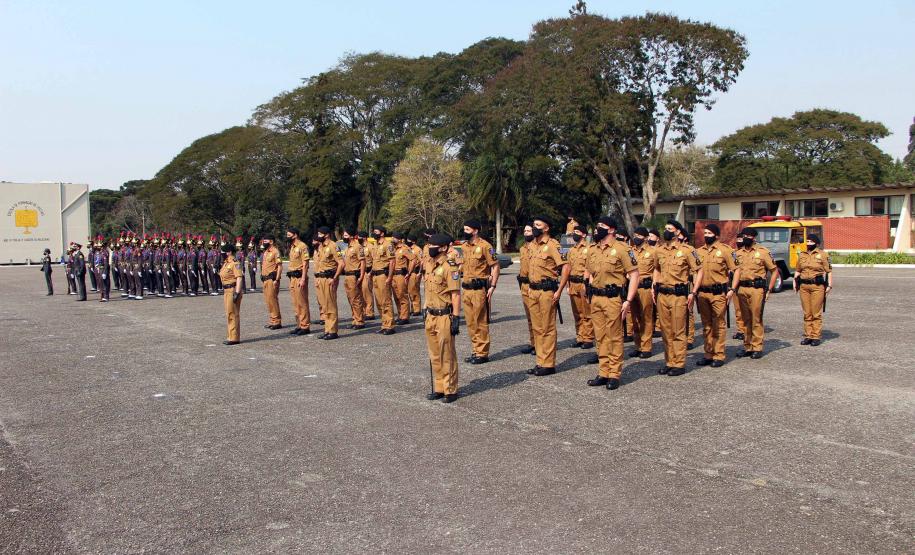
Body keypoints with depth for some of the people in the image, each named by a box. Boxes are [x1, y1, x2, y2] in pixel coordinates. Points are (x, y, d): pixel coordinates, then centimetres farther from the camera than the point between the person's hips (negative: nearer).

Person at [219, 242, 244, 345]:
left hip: (233, 290, -10)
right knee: (229, 314, 14)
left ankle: (234, 338, -2)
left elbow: (239, 278, -21)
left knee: (233, 314, -6)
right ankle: (230, 337, 22)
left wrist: (237, 293, -25)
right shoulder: (225, 263, 15)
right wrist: (224, 290, 21)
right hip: (226, 290, 10)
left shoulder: (235, 263, -15)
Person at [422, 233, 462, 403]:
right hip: (431, 316, 8)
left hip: (444, 317, -8)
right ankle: (439, 388, 25)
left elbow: (456, 294, -16)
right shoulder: (428, 264, 10)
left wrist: (456, 318, -19)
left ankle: (450, 390, 11)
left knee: (447, 356, 0)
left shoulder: (449, 267, -15)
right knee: (434, 355, 14)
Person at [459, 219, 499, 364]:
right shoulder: (464, 247, 12)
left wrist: (492, 286, -15)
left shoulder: (484, 246, -11)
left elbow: (495, 266, -11)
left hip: (479, 289, -8)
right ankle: (476, 351, 23)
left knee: (481, 322, -2)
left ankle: (482, 354, 6)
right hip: (466, 289, 8)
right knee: (470, 322, 13)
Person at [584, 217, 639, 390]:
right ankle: (603, 373, 20)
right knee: (601, 337, 11)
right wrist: (591, 288, 10)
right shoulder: (592, 250, 11)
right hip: (596, 298, 6)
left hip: (613, 299, -6)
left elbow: (634, 274, -10)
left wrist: (628, 301, -15)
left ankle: (614, 375, 9)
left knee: (615, 337, 0)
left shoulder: (621, 248, -9)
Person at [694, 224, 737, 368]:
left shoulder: (724, 250, -3)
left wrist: (731, 289, -10)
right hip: (702, 293, 5)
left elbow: (736, 270, -3)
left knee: (719, 325, 0)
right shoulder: (699, 251, 10)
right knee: (706, 325, 11)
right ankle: (708, 354, 19)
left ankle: (719, 356, 6)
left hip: (718, 293, -5)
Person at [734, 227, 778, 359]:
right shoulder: (739, 253, 13)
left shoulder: (762, 252, 0)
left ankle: (757, 348, 2)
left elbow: (774, 271, 2)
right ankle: (747, 347, 18)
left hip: (756, 289, -4)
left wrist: (769, 290, -3)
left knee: (756, 319, -4)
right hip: (742, 289, 5)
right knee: (746, 320, 10)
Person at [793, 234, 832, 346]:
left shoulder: (822, 255, -1)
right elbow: (797, 270, 18)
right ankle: (808, 336, 16)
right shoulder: (802, 255, 12)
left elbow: (829, 271, -2)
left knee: (816, 313, -2)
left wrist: (829, 285, -8)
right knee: (807, 313, 9)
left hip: (817, 286, -4)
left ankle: (816, 337, 3)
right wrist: (795, 282, 8)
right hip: (804, 286, 5)